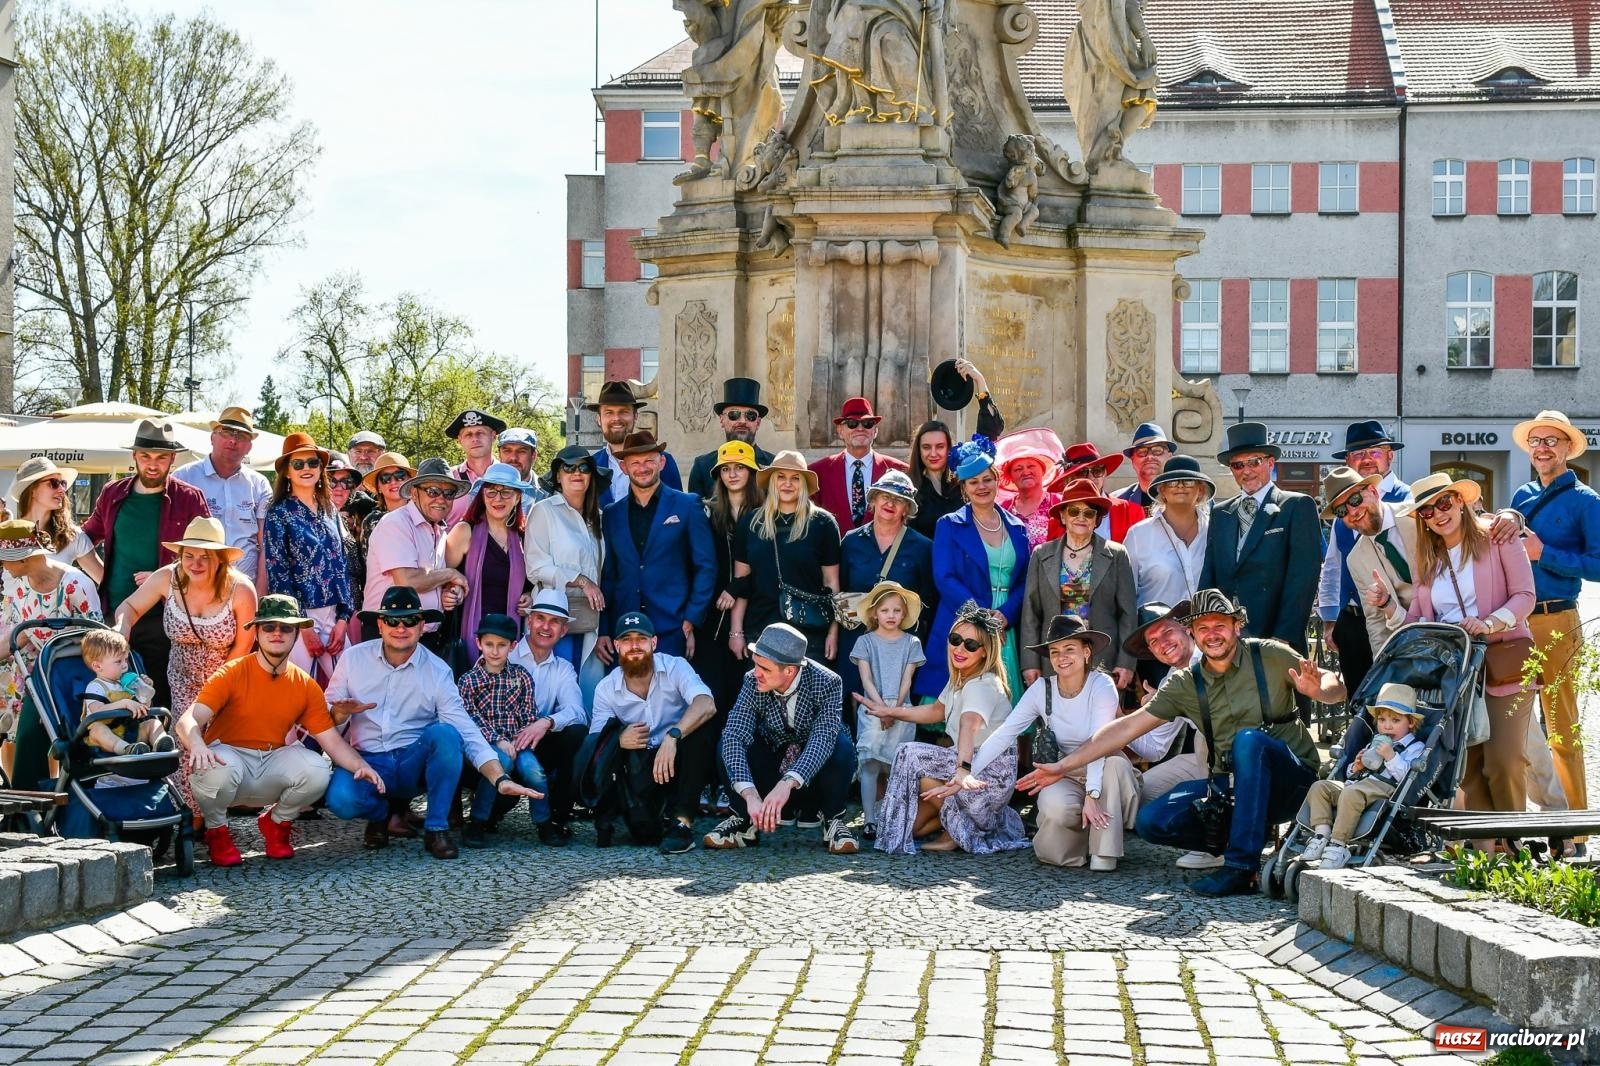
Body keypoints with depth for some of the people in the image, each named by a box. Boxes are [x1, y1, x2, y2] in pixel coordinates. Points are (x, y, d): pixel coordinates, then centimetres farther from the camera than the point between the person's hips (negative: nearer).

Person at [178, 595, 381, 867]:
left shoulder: (306, 686, 2)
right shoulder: (232, 674, -11)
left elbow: (332, 741, 1)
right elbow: (188, 721, -21)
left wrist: (360, 766, -20)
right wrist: (197, 746, -45)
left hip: (272, 766, 3)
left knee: (316, 771, -26)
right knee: (218, 769, -38)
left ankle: (277, 822, 7)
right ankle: (216, 830, -4)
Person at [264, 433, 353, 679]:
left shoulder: (330, 510, 12)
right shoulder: (279, 513, -2)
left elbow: (341, 564, 12)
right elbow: (277, 572, -6)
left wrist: (343, 618, 2)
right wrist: (303, 625, -11)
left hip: (334, 614, 5)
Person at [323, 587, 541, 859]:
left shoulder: (437, 672, -4)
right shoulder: (353, 658, -1)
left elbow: (467, 731, -11)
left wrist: (501, 780, -24)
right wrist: (341, 712, -20)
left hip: (415, 764, 0)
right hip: (366, 762, 0)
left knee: (444, 732, -32)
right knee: (340, 800, -34)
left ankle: (436, 828, -15)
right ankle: (380, 814, 6)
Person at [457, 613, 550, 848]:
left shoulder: (522, 677, 11)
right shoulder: (468, 680, 4)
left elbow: (529, 716, 8)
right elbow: (470, 719, -5)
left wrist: (521, 738, -10)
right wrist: (497, 740, -16)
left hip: (515, 743, 2)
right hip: (484, 744, -2)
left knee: (532, 768, -28)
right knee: (502, 760, -34)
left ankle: (544, 823, -6)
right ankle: (476, 824, -22)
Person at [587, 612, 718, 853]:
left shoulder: (674, 668, -10)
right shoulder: (606, 689, -1)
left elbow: (706, 706, -28)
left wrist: (672, 736, -44)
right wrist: (618, 740, -30)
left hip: (678, 761, 0)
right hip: (640, 770, 0)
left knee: (699, 731, -33)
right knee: (645, 834, -27)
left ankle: (682, 822, -23)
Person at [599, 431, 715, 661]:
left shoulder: (688, 506, 3)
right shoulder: (612, 514, 12)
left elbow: (706, 567, 2)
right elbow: (607, 575, 13)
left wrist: (691, 621, -5)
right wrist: (602, 631, 7)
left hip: (672, 632, -3)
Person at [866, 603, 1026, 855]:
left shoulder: (983, 685, -23)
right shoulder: (959, 678, 4)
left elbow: (969, 725, -43)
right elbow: (937, 711, 23)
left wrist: (963, 768, -61)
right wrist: (889, 712, 22)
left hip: (991, 775, -8)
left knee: (912, 756, -20)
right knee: (910, 825, 1)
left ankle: (959, 831, -8)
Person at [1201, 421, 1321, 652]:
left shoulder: (1298, 507, 2)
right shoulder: (1220, 513, 16)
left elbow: (1302, 576, -6)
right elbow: (1208, 577, 13)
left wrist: (1283, 637, -15)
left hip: (1275, 642, -3)